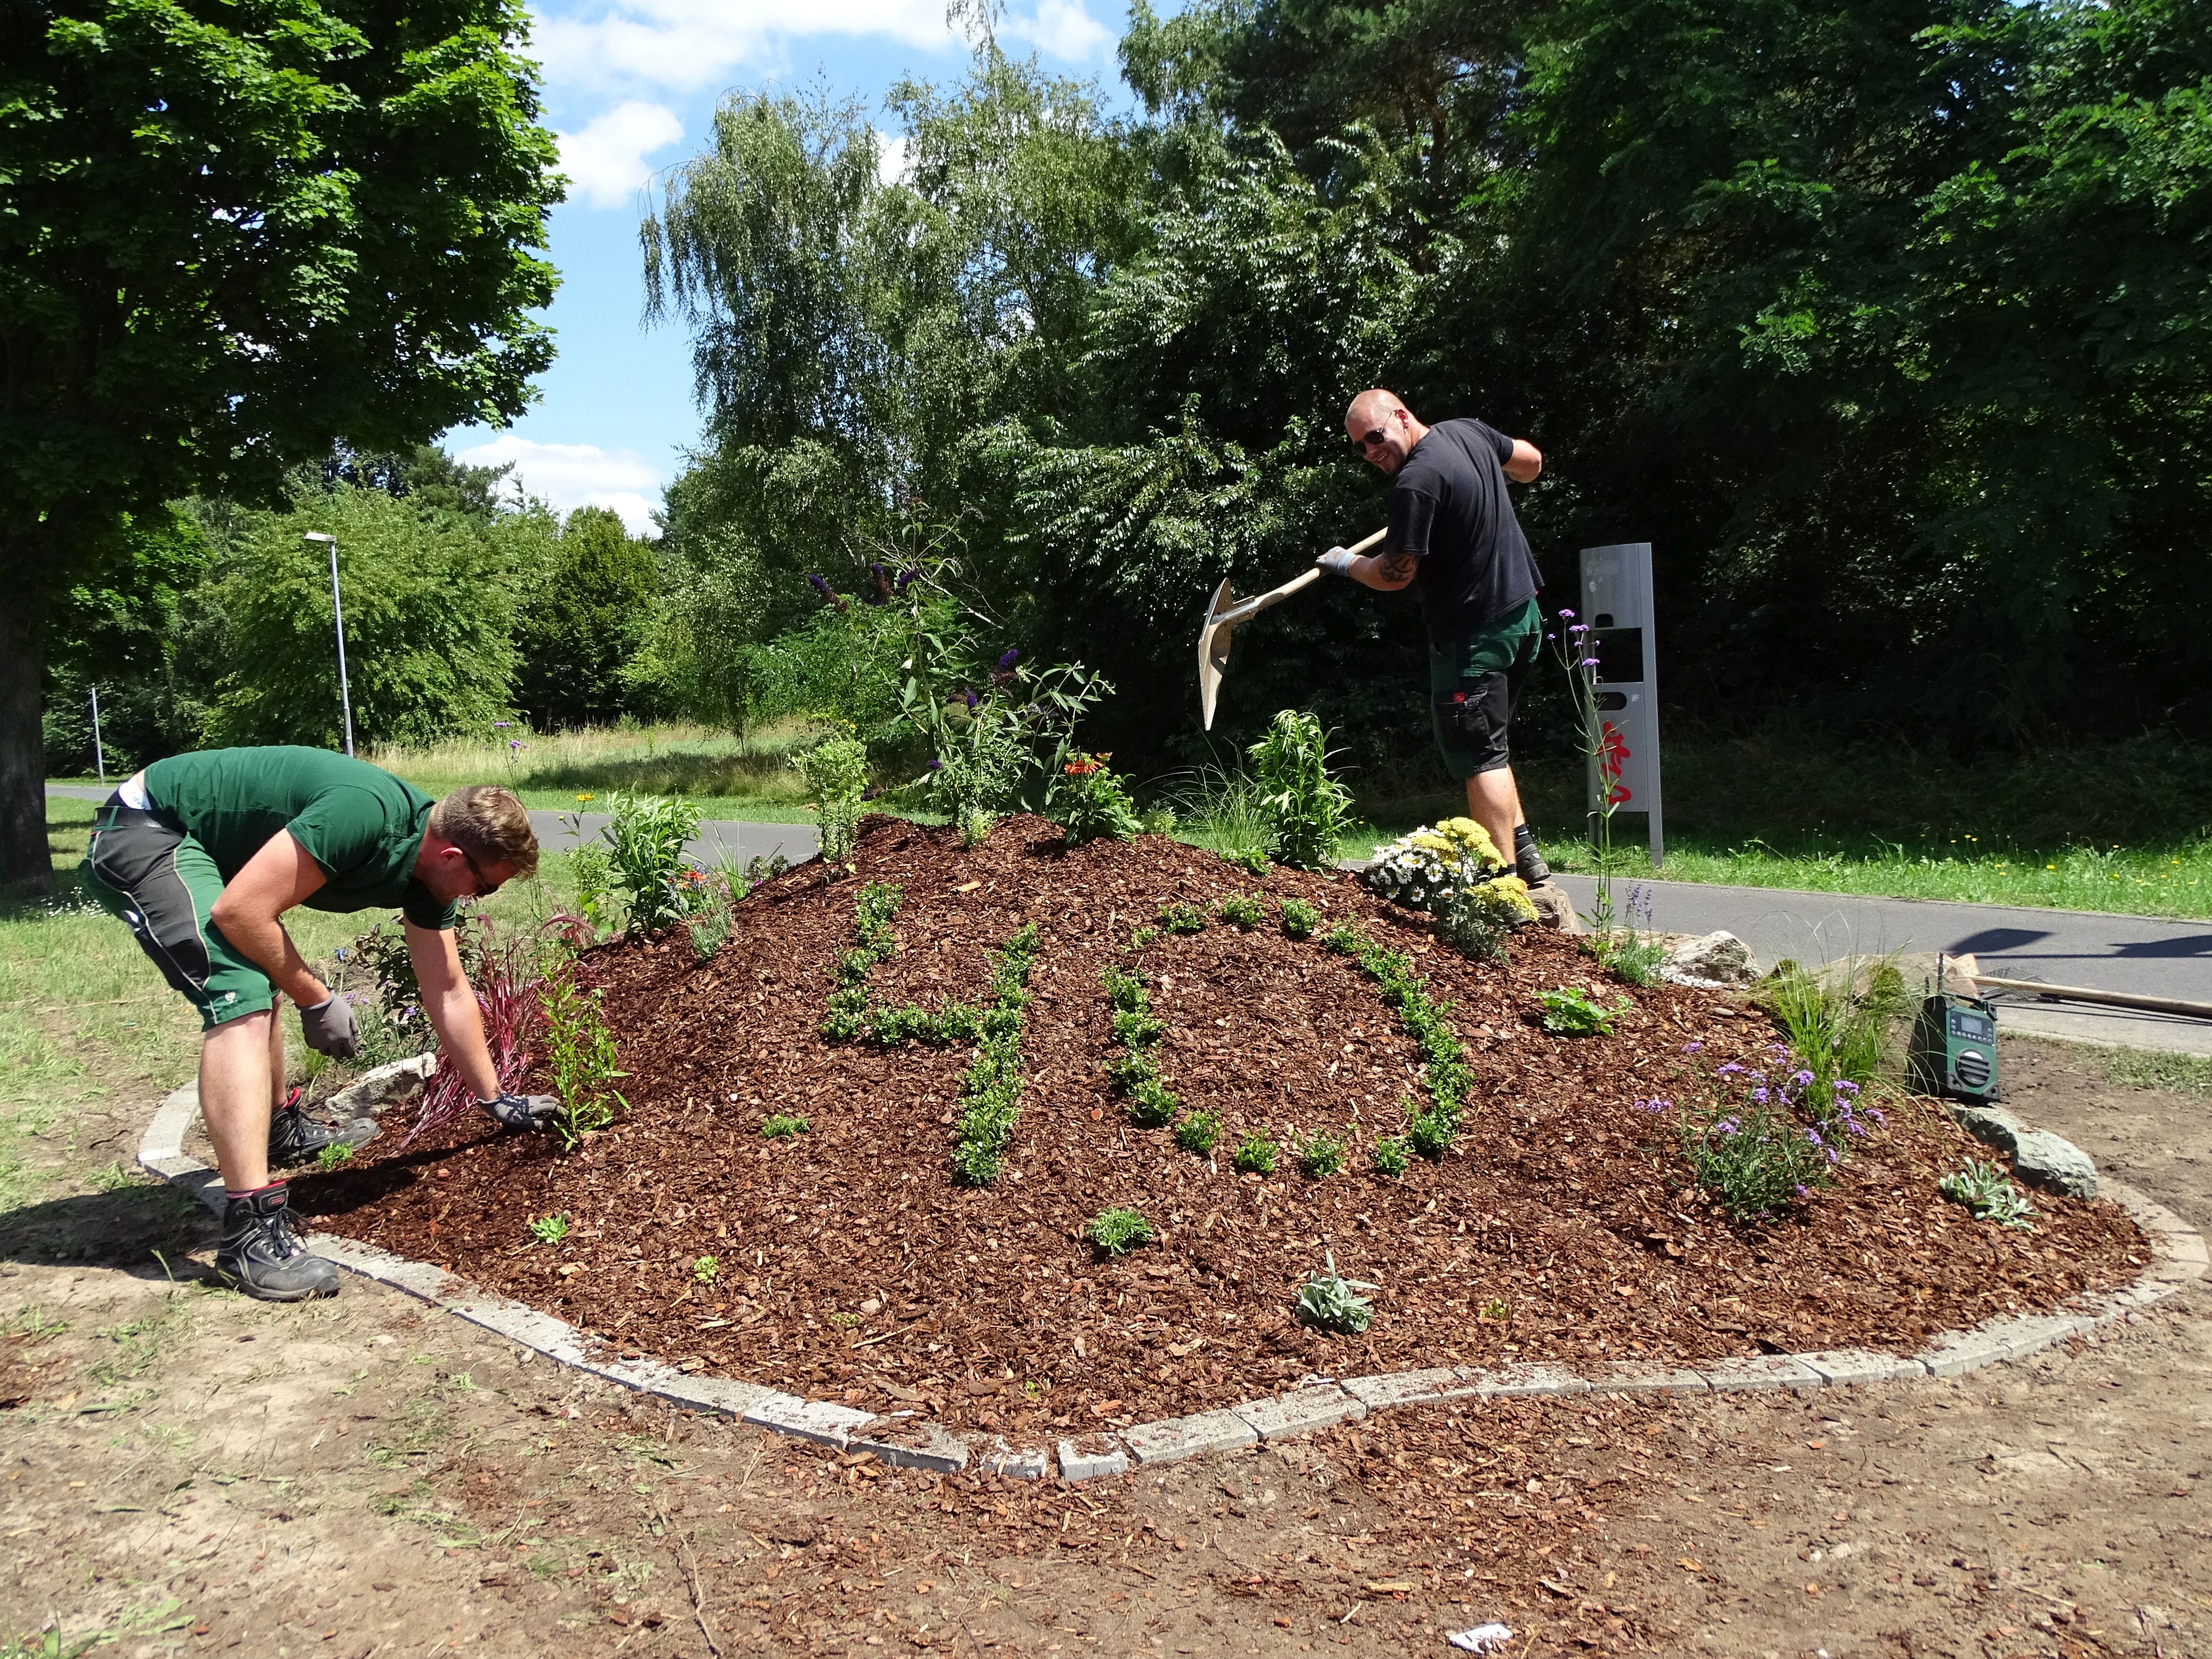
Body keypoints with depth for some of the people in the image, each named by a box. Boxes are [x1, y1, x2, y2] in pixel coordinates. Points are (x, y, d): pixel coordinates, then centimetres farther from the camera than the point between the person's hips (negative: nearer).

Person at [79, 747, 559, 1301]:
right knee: (240, 996, -24)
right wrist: (317, 1001, -14)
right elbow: (240, 912, -27)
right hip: (143, 833, -10)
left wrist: (494, 1099, 14)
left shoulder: (429, 867, -1)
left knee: (264, 974, 28)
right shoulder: (365, 816, -30)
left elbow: (448, 993, 9)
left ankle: (280, 1128, 50)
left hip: (195, 843, 10)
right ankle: (251, 1230, -28)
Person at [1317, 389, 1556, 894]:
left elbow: (1395, 575, -16)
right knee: (1488, 742, 20)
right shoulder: (1468, 431, 5)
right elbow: (1532, 461, 22)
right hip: (1523, 611, 9)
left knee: (1478, 755, -4)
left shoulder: (1416, 482, -21)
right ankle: (1524, 851, 21)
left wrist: (1345, 564, 2)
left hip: (1474, 631, -9)